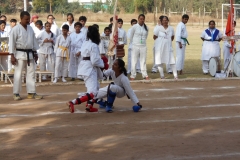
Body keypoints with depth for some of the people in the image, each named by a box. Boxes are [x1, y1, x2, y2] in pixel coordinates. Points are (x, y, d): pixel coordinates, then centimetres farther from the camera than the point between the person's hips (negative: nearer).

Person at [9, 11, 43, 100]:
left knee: (31, 73, 6)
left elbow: (34, 41, 15)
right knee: (18, 74, -1)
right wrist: (12, 56, -14)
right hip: (20, 54, -6)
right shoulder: (16, 29, -11)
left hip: (30, 54, 6)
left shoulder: (30, 29, 8)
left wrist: (35, 53, 14)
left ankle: (31, 93, 12)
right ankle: (16, 94, 6)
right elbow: (12, 43, -11)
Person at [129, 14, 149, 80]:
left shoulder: (146, 27, 4)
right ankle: (133, 75, 5)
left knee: (143, 61, 7)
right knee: (134, 61, 0)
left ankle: (145, 75, 11)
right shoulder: (134, 27, -5)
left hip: (143, 46, 3)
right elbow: (131, 37, 5)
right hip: (135, 46, -3)